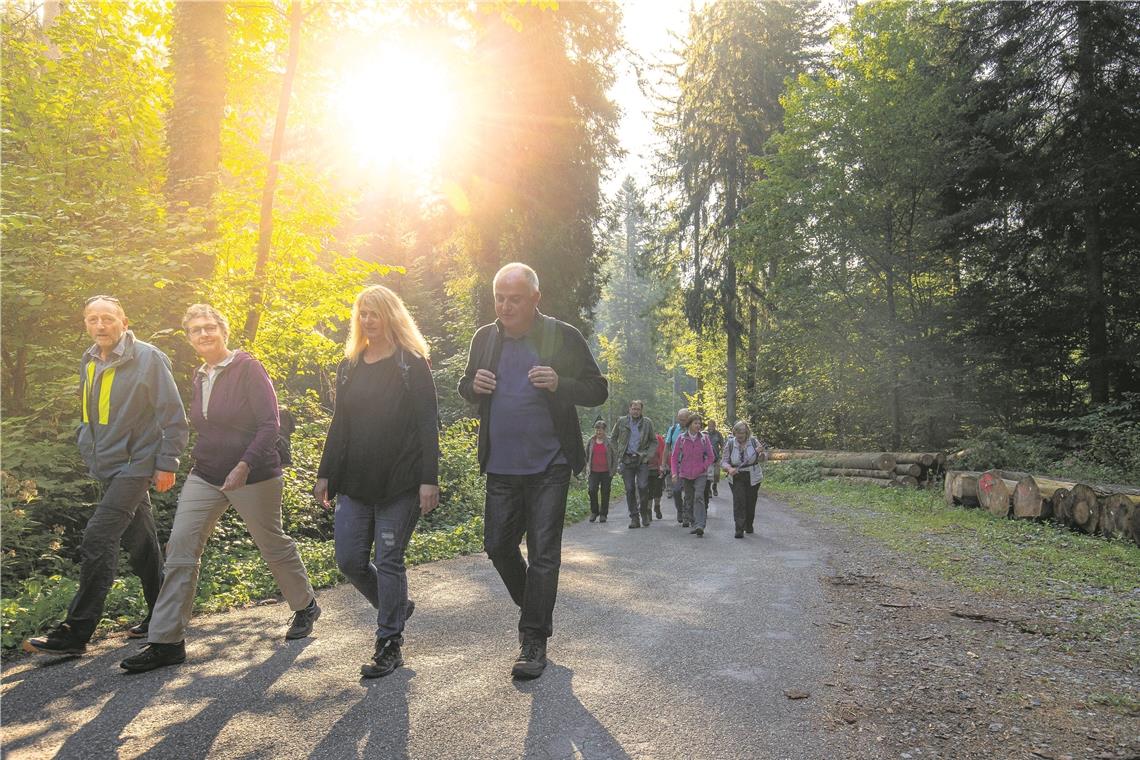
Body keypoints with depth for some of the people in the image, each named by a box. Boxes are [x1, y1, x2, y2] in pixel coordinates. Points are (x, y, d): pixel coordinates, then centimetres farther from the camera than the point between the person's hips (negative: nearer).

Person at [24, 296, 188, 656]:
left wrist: (167, 464, -14)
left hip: (135, 465, -8)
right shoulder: (89, 363, 10)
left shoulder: (147, 358, -13)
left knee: (97, 541, -13)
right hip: (108, 468, 8)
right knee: (140, 542, 14)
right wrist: (88, 447, 17)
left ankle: (75, 632, -5)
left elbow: (173, 416, -13)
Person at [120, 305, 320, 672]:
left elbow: (270, 424, -18)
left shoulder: (247, 368, -13)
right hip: (204, 476, 6)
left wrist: (244, 465, -27)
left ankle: (306, 607, 33)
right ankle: (166, 641, 3)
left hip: (253, 476, -6)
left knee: (273, 545, 8)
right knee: (180, 546, -4)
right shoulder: (199, 377, 8)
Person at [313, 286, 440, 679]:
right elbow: (339, 424, 15)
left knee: (388, 560, 0)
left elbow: (427, 424, -10)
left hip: (400, 483, -6)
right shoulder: (349, 366, 12)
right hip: (354, 483, 6)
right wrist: (325, 474, 12)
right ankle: (396, 606, 32)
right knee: (348, 560, 7)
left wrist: (429, 479, -16)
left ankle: (389, 643, 15)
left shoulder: (412, 364, -5)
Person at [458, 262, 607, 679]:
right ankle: (534, 607, 38)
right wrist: (474, 385, -8)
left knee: (543, 553, 0)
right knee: (498, 545, 12)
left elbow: (598, 391, -4)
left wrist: (560, 384, -23)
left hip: (549, 467, -4)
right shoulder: (484, 337, 6)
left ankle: (534, 641, 13)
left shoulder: (564, 337, -6)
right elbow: (465, 387, 17)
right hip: (500, 468, 5)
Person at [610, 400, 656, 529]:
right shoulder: (621, 421, 6)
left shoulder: (647, 422, 5)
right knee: (629, 489, 1)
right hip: (626, 460, 1)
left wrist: (648, 454, -1)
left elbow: (654, 441, 12)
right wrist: (618, 452, 6)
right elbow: (614, 438, 16)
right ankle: (634, 518, 7)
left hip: (642, 460, -1)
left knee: (643, 487, -11)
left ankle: (644, 513, 9)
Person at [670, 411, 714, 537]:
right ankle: (693, 523, 24)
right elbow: (674, 457, 3)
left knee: (699, 497, -17)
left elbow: (710, 456, 5)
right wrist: (674, 472, -7)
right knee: (689, 499, 10)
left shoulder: (704, 438, 0)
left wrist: (702, 468, -7)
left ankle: (699, 526, -25)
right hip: (685, 474, 2)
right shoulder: (681, 438, 0)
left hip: (700, 474, -2)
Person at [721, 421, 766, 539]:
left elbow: (764, 457, 6)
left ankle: (749, 525, 30)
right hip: (736, 478, -1)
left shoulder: (753, 442, -3)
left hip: (753, 478, 1)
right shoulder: (730, 443, -4)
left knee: (750, 502, 8)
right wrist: (729, 469, -25)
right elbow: (724, 461, -3)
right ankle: (739, 529, -13)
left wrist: (761, 453, -17)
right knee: (738, 502, -13)